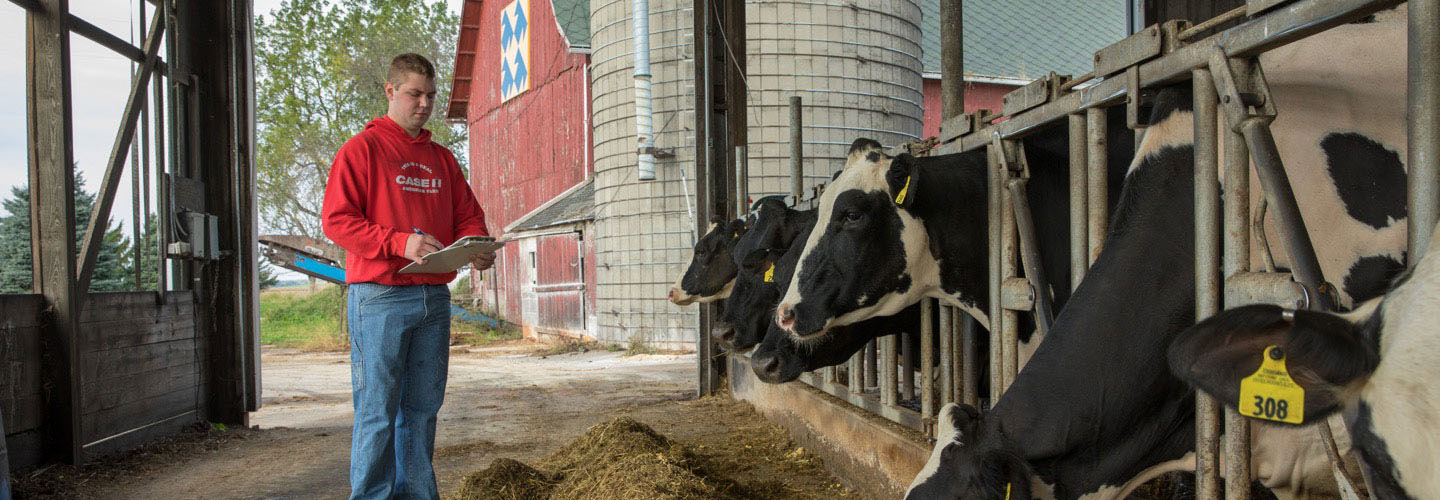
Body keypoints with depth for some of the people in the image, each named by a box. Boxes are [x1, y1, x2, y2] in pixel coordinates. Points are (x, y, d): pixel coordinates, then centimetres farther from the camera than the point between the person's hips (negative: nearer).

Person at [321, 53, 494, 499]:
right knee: (377, 411, -2)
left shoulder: (442, 159, 18)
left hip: (434, 298, 6)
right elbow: (335, 219, -8)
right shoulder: (362, 148, 0)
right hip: (380, 298, -5)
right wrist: (399, 243, -20)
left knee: (423, 407, 10)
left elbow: (468, 216, 18)